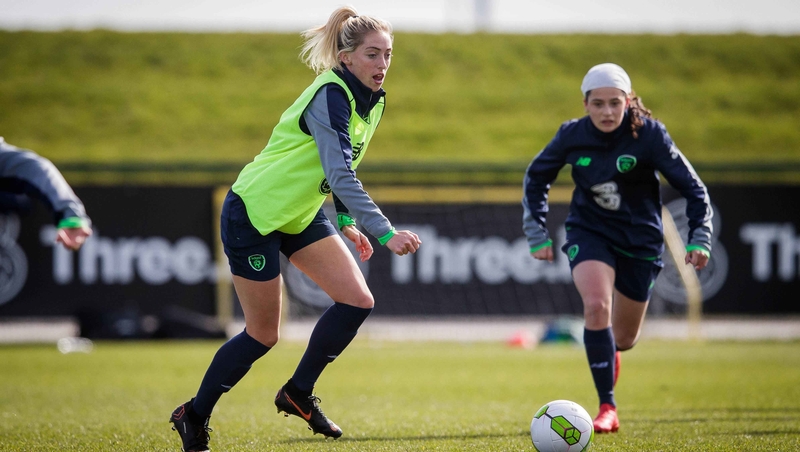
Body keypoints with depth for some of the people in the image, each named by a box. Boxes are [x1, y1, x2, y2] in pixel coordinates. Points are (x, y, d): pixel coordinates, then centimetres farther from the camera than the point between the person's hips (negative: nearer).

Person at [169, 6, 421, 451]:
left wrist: (347, 222, 12)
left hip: (301, 215, 8)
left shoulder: (372, 102, 2)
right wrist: (385, 232, -41)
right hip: (252, 214, -8)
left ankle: (298, 393, 10)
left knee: (358, 300, -6)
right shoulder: (330, 95, -26)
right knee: (264, 334, -1)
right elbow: (341, 175, -35)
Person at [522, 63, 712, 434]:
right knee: (596, 306, -28)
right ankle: (607, 408, -20)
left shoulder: (649, 135, -18)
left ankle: (610, 353, 51)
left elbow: (691, 187, -11)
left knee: (624, 339, 10)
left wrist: (699, 238, -19)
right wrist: (537, 233, 4)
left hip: (640, 238, 0)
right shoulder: (572, 135, -11)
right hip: (589, 232, 0)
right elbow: (536, 177, 6)